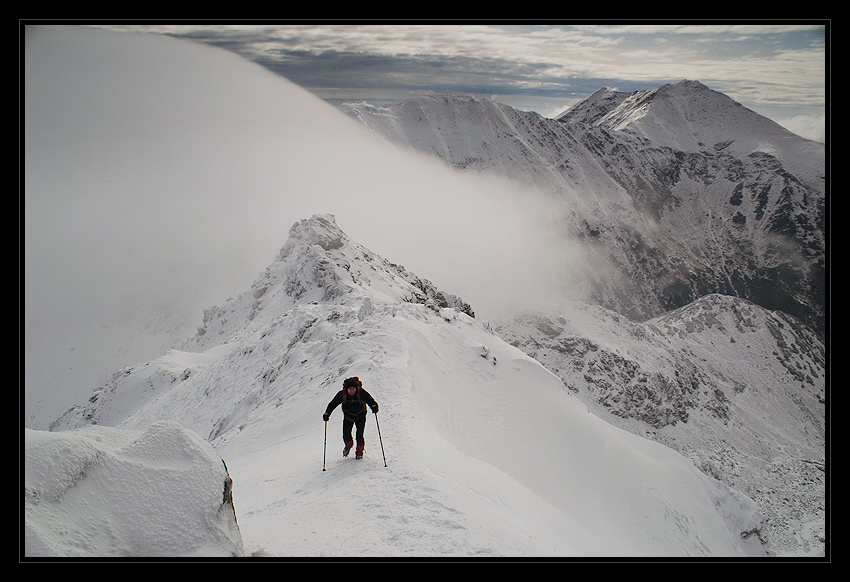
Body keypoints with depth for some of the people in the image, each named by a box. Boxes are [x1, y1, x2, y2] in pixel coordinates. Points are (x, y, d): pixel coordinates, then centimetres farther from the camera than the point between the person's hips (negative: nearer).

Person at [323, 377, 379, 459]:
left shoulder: (361, 393, -28)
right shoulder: (342, 394, -25)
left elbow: (370, 400, -28)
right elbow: (332, 404, -19)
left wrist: (374, 407, -49)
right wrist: (327, 414, -30)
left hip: (360, 416, -2)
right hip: (348, 416, 2)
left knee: (359, 436, -9)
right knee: (346, 435, -2)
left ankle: (359, 451, 19)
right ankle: (348, 445, 34)